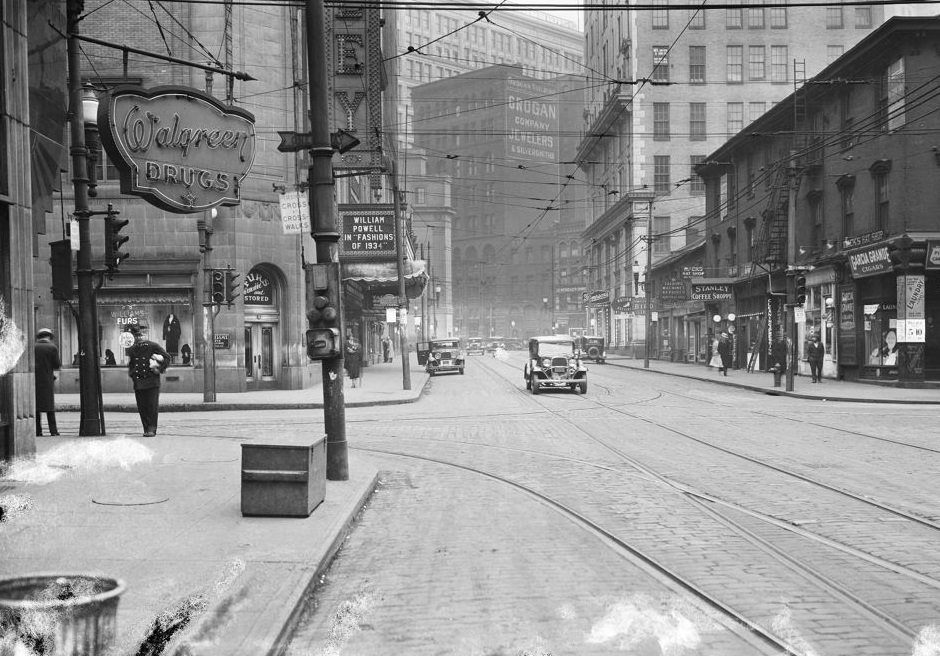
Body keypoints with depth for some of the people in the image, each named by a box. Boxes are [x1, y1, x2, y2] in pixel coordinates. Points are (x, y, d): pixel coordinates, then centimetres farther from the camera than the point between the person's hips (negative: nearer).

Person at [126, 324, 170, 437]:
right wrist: (131, 374, 10)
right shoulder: (132, 349, 13)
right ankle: (147, 429, 8)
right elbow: (130, 364, 25)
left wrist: (160, 369, -3)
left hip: (152, 381, -4)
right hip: (138, 382, 4)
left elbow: (166, 357, 3)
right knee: (142, 407, 2)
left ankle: (152, 429, -5)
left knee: (152, 406, -8)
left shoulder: (153, 346, 0)